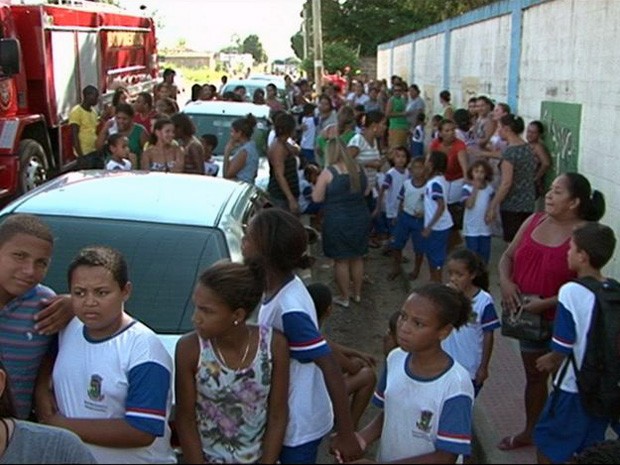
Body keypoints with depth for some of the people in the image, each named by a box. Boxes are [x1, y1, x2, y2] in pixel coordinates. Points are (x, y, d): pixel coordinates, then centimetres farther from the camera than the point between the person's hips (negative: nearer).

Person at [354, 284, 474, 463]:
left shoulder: (455, 385, -27)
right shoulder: (395, 359, -11)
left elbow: (446, 458, -23)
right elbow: (387, 413, 3)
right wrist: (364, 437, -15)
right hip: (386, 458, 4)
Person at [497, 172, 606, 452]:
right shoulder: (534, 221, 0)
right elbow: (508, 256, 9)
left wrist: (545, 304, -25)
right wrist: (505, 281, -10)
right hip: (529, 316, 6)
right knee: (534, 375, 21)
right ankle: (530, 432, 40)